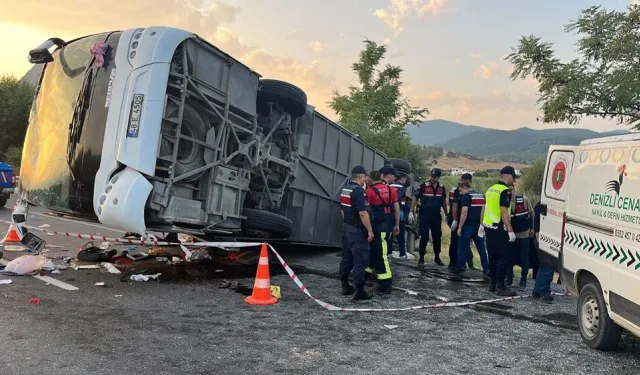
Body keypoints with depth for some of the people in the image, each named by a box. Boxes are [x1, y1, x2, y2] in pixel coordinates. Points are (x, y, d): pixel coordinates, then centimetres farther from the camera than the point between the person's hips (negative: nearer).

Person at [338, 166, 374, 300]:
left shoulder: (345, 190, 11)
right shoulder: (359, 191, -19)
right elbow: (363, 213, -23)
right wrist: (370, 230, -18)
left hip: (346, 228, 9)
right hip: (357, 230, -9)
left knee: (346, 258, 14)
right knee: (360, 260, -5)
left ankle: (345, 286, 21)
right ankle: (359, 291, -3)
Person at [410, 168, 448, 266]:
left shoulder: (442, 188, 6)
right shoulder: (424, 186, -7)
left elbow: (444, 201, 18)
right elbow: (415, 198, -7)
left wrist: (446, 214, 18)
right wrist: (411, 212, -13)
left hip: (436, 216, 4)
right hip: (424, 216, -4)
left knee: (437, 238, 11)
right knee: (424, 238, -2)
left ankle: (437, 258, 25)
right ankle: (421, 258, 7)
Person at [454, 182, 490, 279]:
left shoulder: (466, 196, -9)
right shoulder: (481, 196, 13)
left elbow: (464, 213, -17)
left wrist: (460, 227, -15)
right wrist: (481, 225, 11)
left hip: (468, 226, -6)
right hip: (478, 226, 6)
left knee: (463, 248, 4)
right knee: (481, 249, 9)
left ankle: (459, 270, 11)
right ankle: (486, 271, 8)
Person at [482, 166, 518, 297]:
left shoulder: (491, 189, 14)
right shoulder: (505, 191, -14)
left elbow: (484, 209, 18)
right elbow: (504, 213, -20)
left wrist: (482, 225, 24)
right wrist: (510, 231, -20)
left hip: (488, 227, 9)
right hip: (499, 229, -9)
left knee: (493, 256, 15)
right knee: (503, 258, -5)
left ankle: (492, 283, 20)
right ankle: (500, 287, -4)